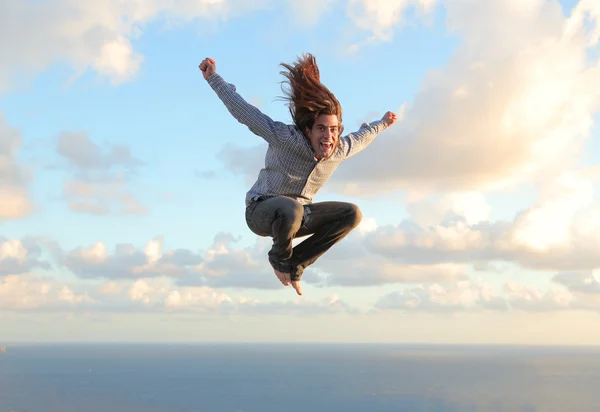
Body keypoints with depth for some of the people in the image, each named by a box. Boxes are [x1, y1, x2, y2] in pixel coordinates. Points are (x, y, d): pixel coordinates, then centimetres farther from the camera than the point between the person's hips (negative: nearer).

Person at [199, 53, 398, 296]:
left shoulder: (340, 150, -7)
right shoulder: (287, 139, -24)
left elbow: (360, 138, 18)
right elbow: (245, 112, -18)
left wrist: (381, 124, 35)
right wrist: (213, 78, -19)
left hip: (298, 214, 6)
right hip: (261, 211, -6)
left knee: (352, 214, -7)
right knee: (291, 209, -41)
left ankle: (295, 264, 0)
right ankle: (279, 258, -5)